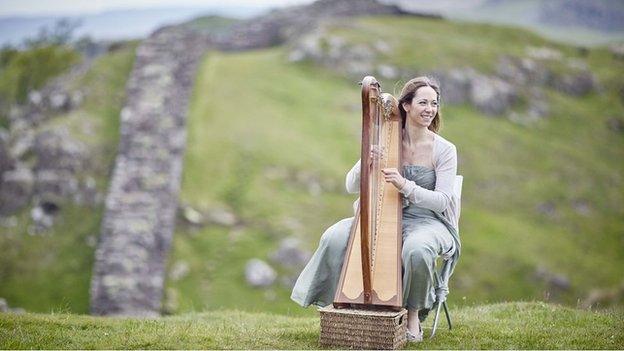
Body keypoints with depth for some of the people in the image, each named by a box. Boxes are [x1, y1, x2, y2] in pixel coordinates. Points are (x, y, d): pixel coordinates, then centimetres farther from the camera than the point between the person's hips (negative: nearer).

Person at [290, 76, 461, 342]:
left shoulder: (444, 150, -4)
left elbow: (442, 201, -12)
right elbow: (351, 187, -1)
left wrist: (406, 185, -28)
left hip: (427, 221, -2)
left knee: (416, 249, -38)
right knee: (336, 238, -22)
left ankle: (413, 313, -10)